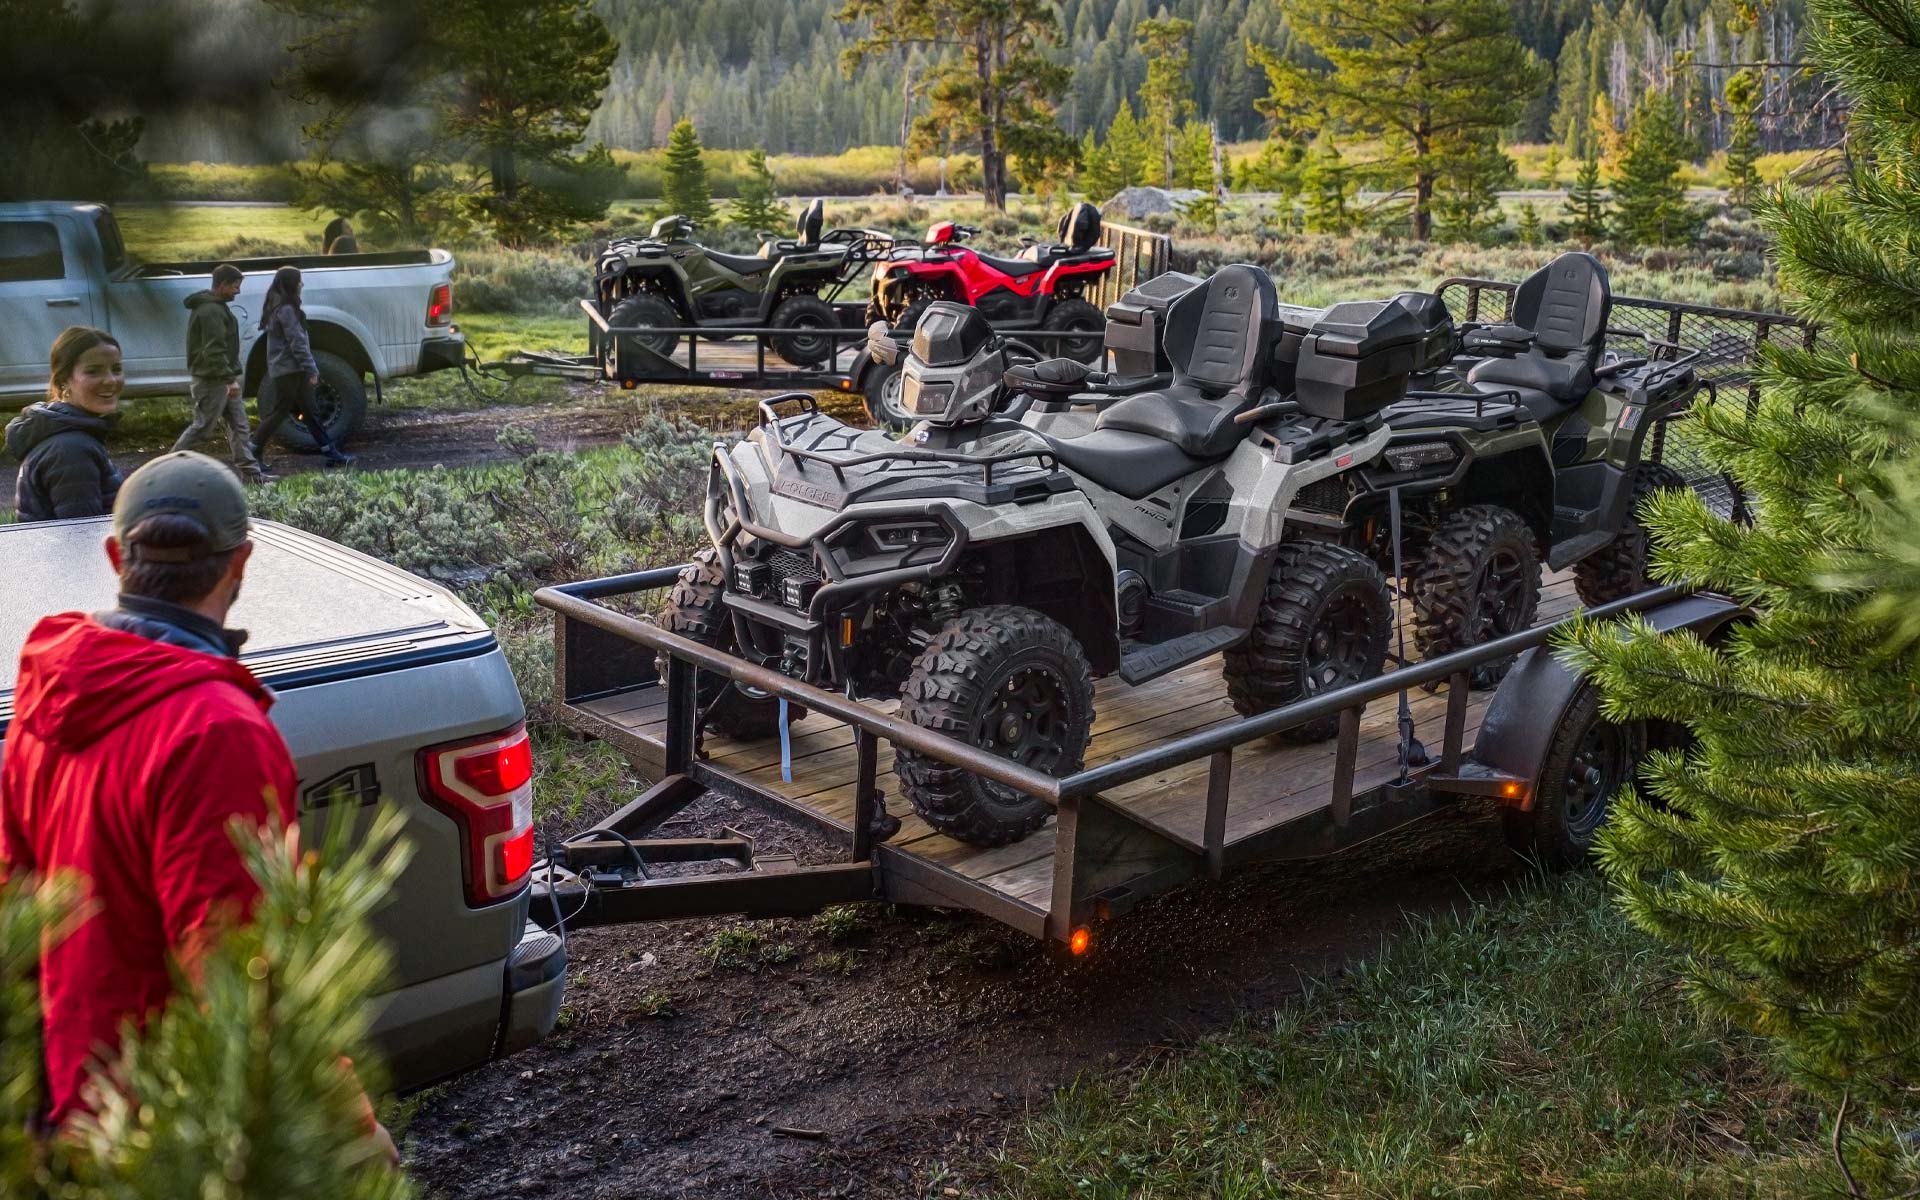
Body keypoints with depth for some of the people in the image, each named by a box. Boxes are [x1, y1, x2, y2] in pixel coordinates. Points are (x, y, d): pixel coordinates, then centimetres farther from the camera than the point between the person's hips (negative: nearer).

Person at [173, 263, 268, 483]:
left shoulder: (215, 307, 16)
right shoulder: (211, 311, -18)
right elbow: (214, 350, -25)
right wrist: (229, 378, -27)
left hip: (222, 378, 11)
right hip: (212, 380, -11)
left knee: (238, 425, 8)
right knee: (203, 426, -4)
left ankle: (249, 471, 9)